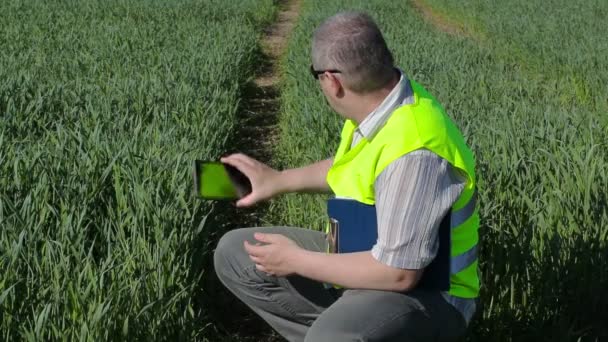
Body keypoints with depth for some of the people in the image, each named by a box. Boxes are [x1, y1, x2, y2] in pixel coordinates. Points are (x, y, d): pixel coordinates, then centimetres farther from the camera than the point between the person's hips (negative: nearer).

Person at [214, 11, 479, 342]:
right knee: (234, 254, 9)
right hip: (368, 257, 9)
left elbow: (400, 274, -29)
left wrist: (297, 261, -19)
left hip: (422, 292, -9)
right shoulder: (382, 100, -3)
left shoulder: (413, 151, -31)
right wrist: (279, 180, 22)